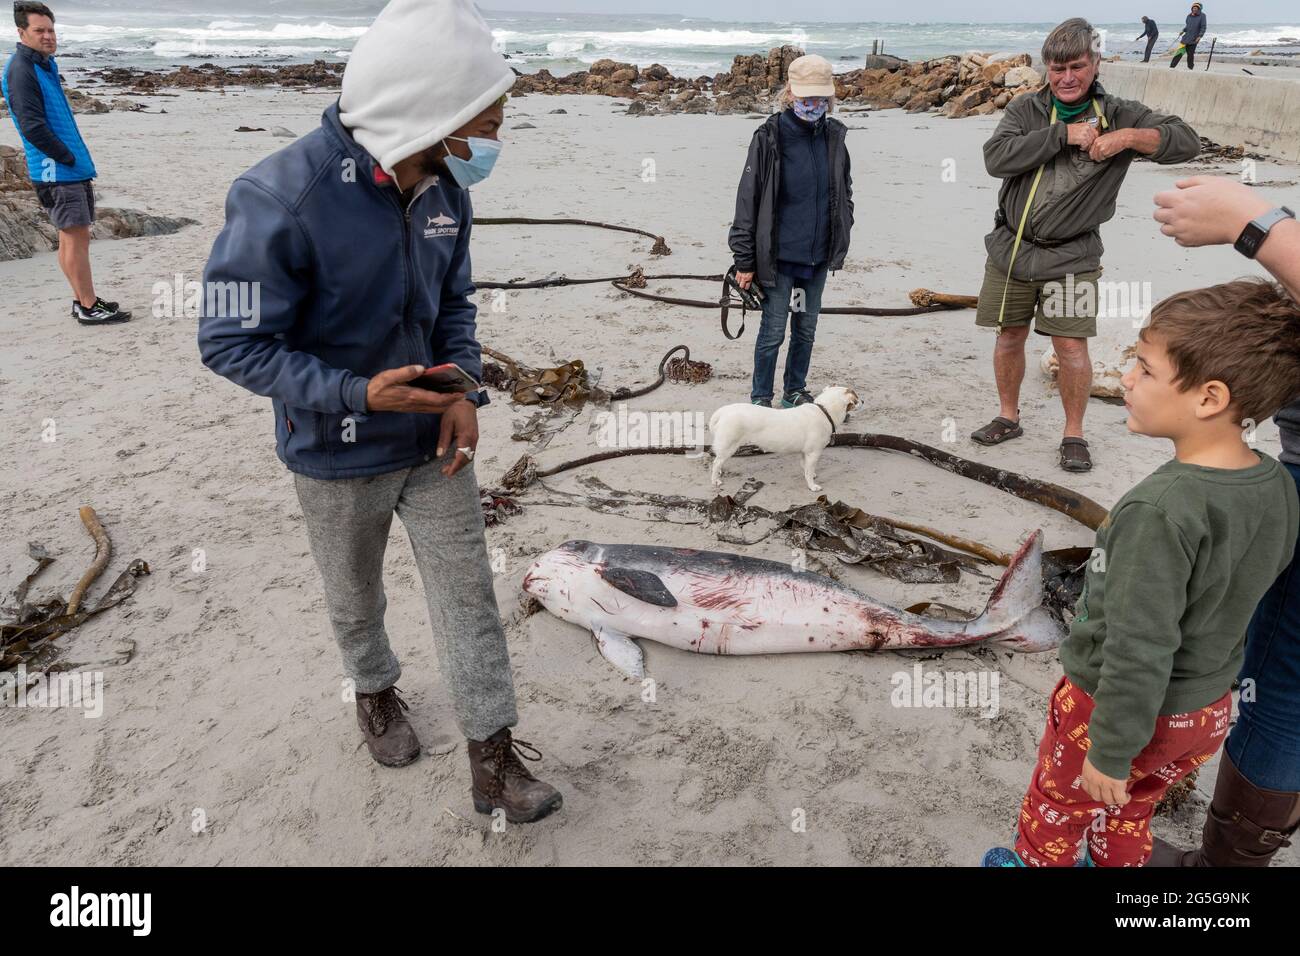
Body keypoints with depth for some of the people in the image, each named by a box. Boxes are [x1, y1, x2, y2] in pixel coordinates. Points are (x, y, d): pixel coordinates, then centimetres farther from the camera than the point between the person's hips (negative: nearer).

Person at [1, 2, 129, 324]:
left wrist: (80, 160, 14)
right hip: (56, 171, -9)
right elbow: (32, 126, -18)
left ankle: (83, 300, 19)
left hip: (74, 170, 9)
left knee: (73, 236, 12)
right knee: (76, 237, -7)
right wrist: (68, 159, -13)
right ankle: (88, 307, -3)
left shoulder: (45, 64, 16)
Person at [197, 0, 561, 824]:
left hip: (435, 446, 4)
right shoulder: (283, 198, -27)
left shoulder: (445, 191, -8)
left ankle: (493, 763, 22)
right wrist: (357, 394, -30)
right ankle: (375, 690, 51)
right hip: (339, 461, -4)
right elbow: (230, 342, -21)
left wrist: (466, 391, -12)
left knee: (470, 599, 7)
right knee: (355, 598, 20)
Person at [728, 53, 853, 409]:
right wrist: (744, 260, -9)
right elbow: (748, 199, -9)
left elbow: (844, 193, 17)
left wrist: (840, 242, 15)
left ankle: (795, 392, 30)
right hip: (778, 257, -5)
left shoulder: (834, 137, 4)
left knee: (806, 329, 14)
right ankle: (760, 399, 15)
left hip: (818, 257, 5)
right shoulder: (769, 138, -10)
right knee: (773, 331, 0)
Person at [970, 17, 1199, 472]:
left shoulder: (1119, 114, 1)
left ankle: (1074, 434, 14)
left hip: (1071, 256, -1)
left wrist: (1128, 137, -19)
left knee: (1071, 346, -3)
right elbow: (996, 158, -16)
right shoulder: (1026, 109, 2)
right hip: (1010, 247, 2)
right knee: (1009, 336, 11)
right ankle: (1008, 418, 30)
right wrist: (1062, 133, -20)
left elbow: (1186, 141, -3)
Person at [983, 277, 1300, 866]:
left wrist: (1111, 752, -18)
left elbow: (1139, 650, -30)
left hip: (1121, 708, -6)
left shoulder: (1161, 510, -35)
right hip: (1208, 709, 7)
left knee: (1057, 809, 22)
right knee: (1129, 814, 30)